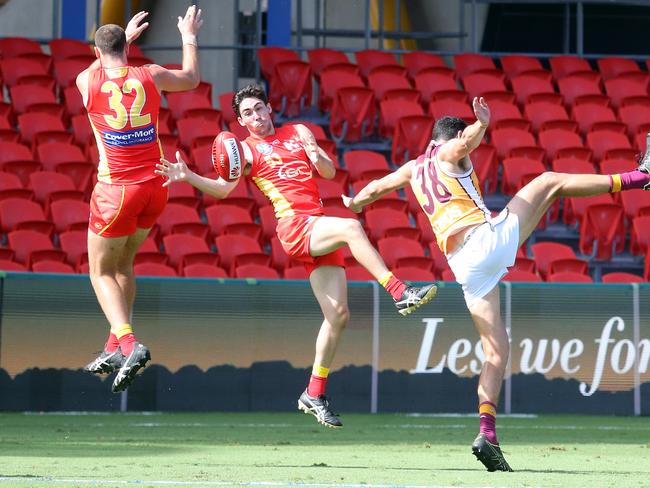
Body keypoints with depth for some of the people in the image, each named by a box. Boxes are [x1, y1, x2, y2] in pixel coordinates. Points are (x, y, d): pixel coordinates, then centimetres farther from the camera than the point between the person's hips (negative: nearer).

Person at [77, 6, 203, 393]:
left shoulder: (87, 81, -5)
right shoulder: (150, 77, -1)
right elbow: (192, 78, 21)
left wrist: (125, 37, 35)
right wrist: (189, 38, 36)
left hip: (116, 189, -4)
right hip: (155, 187, 4)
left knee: (102, 272, 5)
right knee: (124, 264, 21)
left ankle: (130, 344, -18)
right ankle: (115, 348, 24)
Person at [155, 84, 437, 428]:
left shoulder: (298, 133, 21)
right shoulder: (246, 150, 10)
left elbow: (330, 173, 17)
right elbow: (223, 189, -3)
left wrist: (318, 158, -6)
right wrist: (188, 177, -19)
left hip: (318, 230, 5)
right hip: (293, 225, -5)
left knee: (338, 315, -2)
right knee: (351, 227, -34)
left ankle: (314, 394, 6)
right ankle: (399, 293, -38)